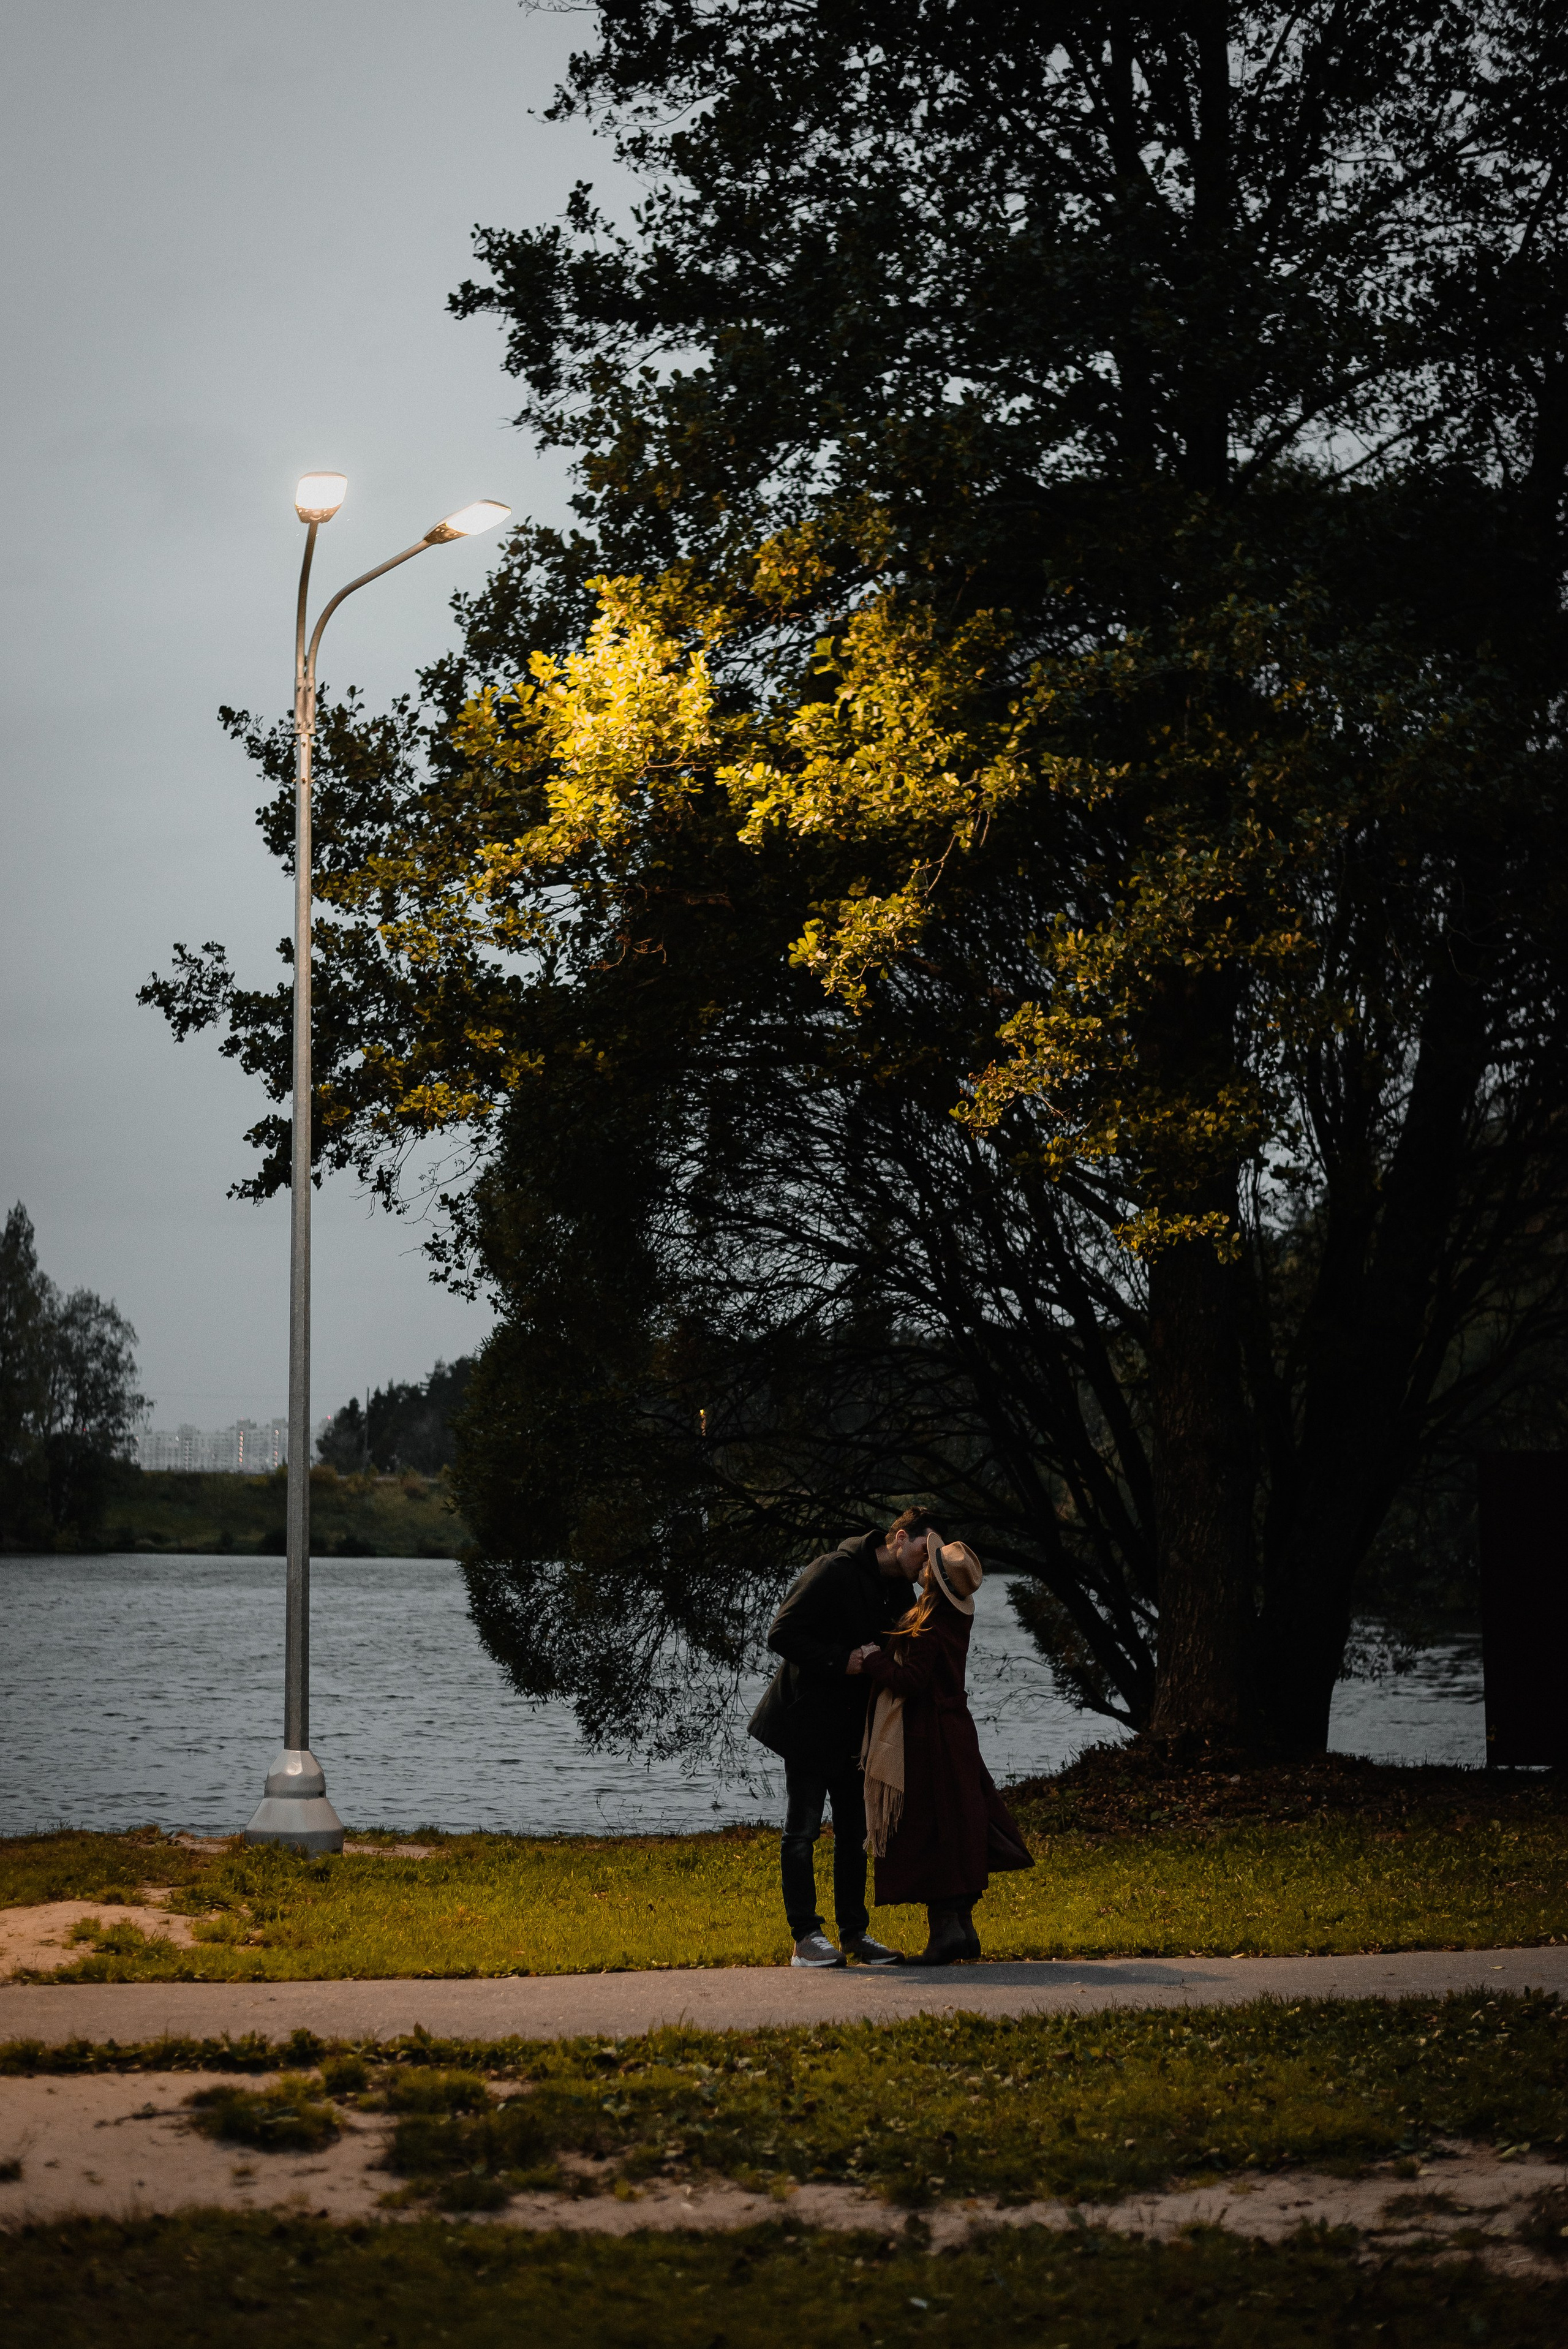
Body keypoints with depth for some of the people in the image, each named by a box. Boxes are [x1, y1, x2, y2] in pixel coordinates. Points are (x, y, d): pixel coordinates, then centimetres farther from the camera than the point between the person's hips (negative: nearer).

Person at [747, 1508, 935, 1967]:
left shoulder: (899, 1590, 7)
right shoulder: (835, 1572, -17)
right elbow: (782, 1635, -20)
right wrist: (841, 1661, -24)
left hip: (852, 1729, 8)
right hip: (808, 1724, -8)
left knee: (855, 1831, 10)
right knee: (803, 1829, -3)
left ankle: (855, 1932, 16)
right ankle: (805, 1936, 0)